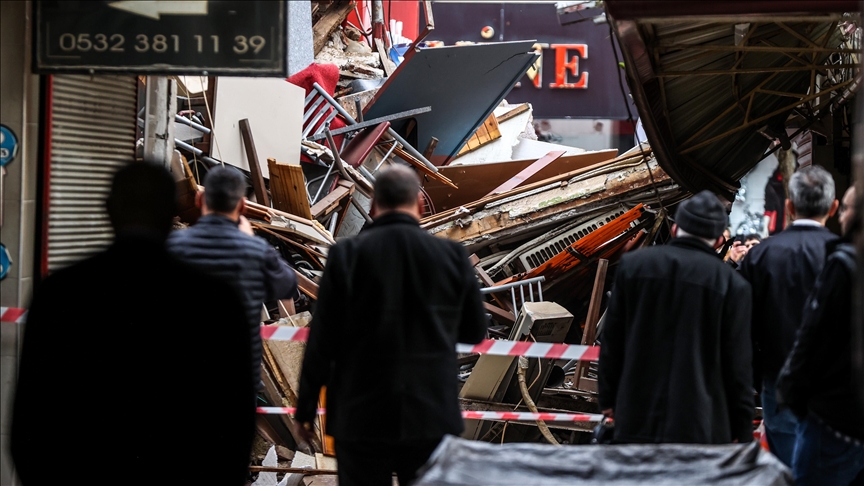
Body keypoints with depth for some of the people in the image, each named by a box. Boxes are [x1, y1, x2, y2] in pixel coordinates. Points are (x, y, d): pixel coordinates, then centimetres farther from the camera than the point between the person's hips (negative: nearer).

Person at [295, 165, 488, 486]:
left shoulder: (347, 255, -8)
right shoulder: (451, 255, -4)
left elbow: (321, 340, -7)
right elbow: (475, 331, 7)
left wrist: (305, 410, 2)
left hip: (362, 415, -1)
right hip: (431, 413, 1)